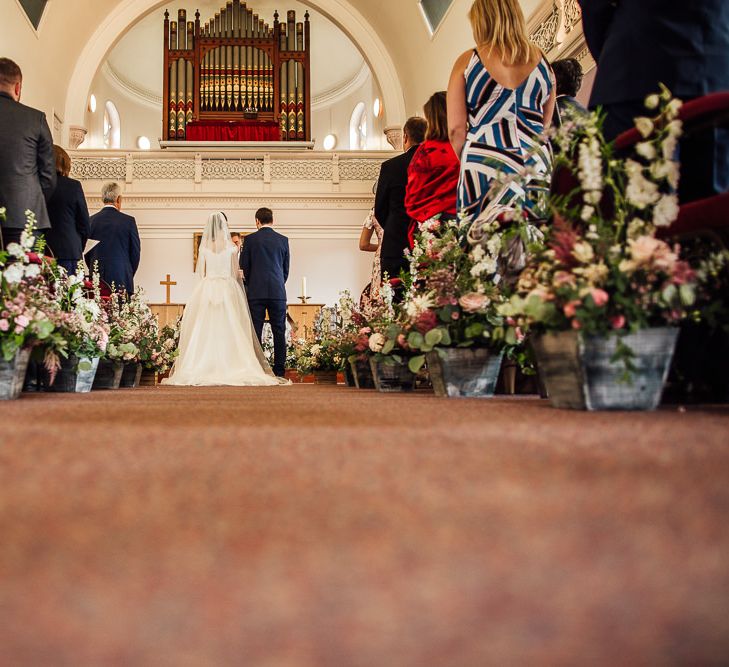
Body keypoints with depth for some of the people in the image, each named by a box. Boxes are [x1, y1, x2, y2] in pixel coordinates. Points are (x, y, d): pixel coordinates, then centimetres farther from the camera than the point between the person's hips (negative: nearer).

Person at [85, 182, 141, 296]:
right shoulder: (129, 221, -2)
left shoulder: (91, 221, 4)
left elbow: (87, 252, 9)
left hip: (97, 279, 2)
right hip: (122, 280, -2)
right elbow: (135, 252, 3)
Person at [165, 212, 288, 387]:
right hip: (228, 288, -1)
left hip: (207, 288, 1)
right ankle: (232, 367, -6)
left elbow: (200, 271, 5)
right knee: (229, 329, 0)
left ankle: (203, 368, -2)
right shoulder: (231, 247, 0)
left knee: (205, 328, 2)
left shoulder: (204, 246, 2)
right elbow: (235, 272, 3)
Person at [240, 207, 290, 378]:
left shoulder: (250, 239, 0)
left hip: (256, 292, -1)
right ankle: (279, 371, 1)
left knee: (255, 332, 0)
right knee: (279, 332, 3)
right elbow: (286, 268, 12)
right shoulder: (283, 240, 7)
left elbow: (244, 266, 3)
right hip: (278, 292, 1)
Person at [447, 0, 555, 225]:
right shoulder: (541, 62, 11)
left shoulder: (467, 61, 2)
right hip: (537, 164, 3)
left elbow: (456, 130, 0)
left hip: (485, 165, -3)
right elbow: (545, 126, 16)